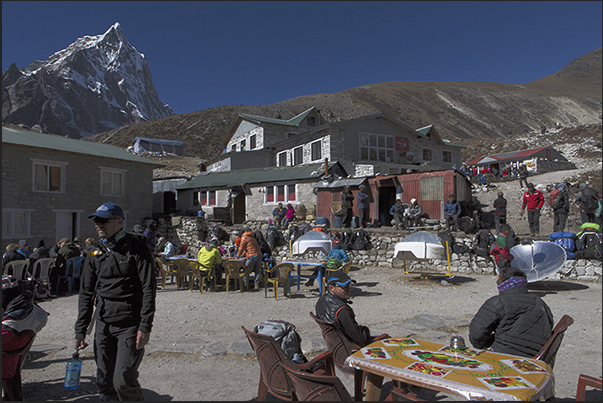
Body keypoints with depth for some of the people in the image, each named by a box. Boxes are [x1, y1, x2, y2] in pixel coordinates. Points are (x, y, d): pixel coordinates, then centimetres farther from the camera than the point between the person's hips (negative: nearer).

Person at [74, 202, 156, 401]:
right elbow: (86, 294, 14)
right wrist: (80, 331, 11)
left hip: (130, 325, -5)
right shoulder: (95, 254, 9)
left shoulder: (137, 249, -8)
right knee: (105, 383, 11)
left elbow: (149, 290, -12)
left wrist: (145, 327, -17)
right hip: (103, 324, 6)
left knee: (123, 381, -8)